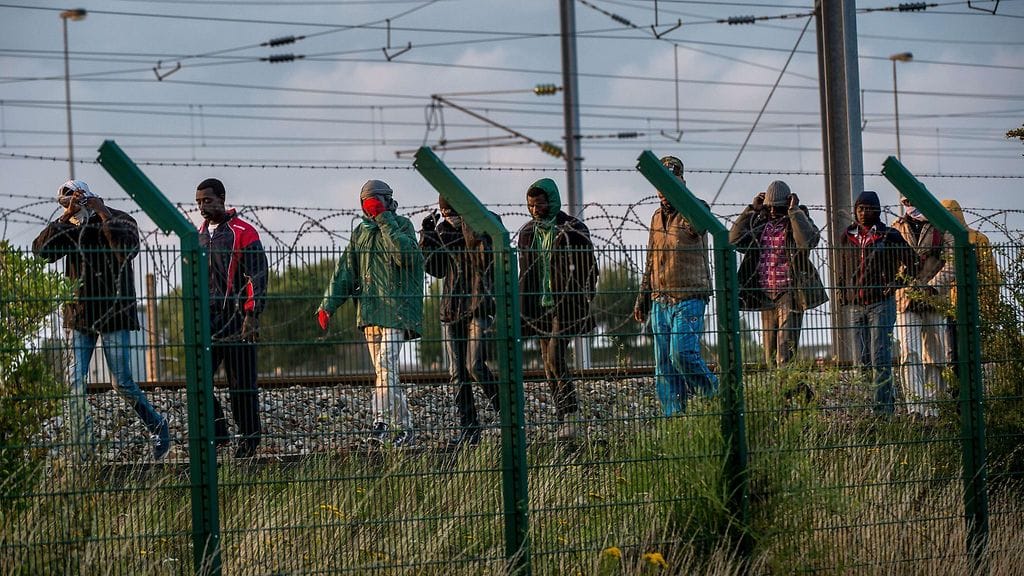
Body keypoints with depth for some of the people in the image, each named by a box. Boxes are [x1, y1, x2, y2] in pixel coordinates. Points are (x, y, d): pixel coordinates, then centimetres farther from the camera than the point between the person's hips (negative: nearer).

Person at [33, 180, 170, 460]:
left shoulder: (120, 220, -3)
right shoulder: (69, 228, 7)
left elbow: (127, 248, -24)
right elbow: (41, 249, -10)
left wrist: (104, 214, -20)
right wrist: (66, 216, -17)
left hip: (114, 313, -4)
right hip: (80, 314, 4)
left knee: (122, 383, -4)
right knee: (76, 382, -5)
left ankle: (157, 425, 19)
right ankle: (83, 450, -1)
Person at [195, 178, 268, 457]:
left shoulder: (243, 233, -6)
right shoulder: (199, 235, 16)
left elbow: (257, 277, -9)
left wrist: (251, 316, -15)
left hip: (236, 317, -6)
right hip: (208, 319, 6)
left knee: (241, 382, -1)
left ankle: (249, 438, 8)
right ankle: (217, 432, 3)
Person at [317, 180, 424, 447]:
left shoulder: (402, 225, 1)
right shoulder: (361, 232, 18)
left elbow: (404, 254, -19)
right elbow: (346, 271, 15)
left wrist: (384, 220, -16)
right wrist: (328, 304, 4)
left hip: (395, 307, -6)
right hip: (369, 310, 6)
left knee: (386, 365, -19)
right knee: (385, 371, 5)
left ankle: (382, 421, -26)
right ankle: (405, 428, 9)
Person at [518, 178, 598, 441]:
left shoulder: (573, 230, -5)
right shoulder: (527, 232, 12)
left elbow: (588, 270, -4)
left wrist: (584, 305, -10)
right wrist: (523, 310, 13)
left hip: (565, 304, -6)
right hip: (539, 307, 6)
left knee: (556, 358, -18)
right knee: (548, 363, 5)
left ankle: (570, 413, -10)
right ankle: (564, 419, 10)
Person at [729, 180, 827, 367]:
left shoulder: (798, 222, 1)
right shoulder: (761, 224, 14)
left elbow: (807, 241, -22)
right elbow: (735, 239, 3)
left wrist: (794, 211, -16)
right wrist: (751, 210, 2)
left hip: (789, 294, -5)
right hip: (765, 294, 5)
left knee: (786, 347, -13)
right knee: (770, 349, 7)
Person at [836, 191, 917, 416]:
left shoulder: (889, 236, 0)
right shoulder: (848, 237, 13)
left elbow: (910, 261, 6)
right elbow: (841, 269, 23)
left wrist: (896, 282, -2)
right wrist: (841, 293, 13)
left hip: (881, 303, -5)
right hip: (855, 305, 5)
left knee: (880, 358, -10)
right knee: (861, 360, 5)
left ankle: (883, 405, -10)